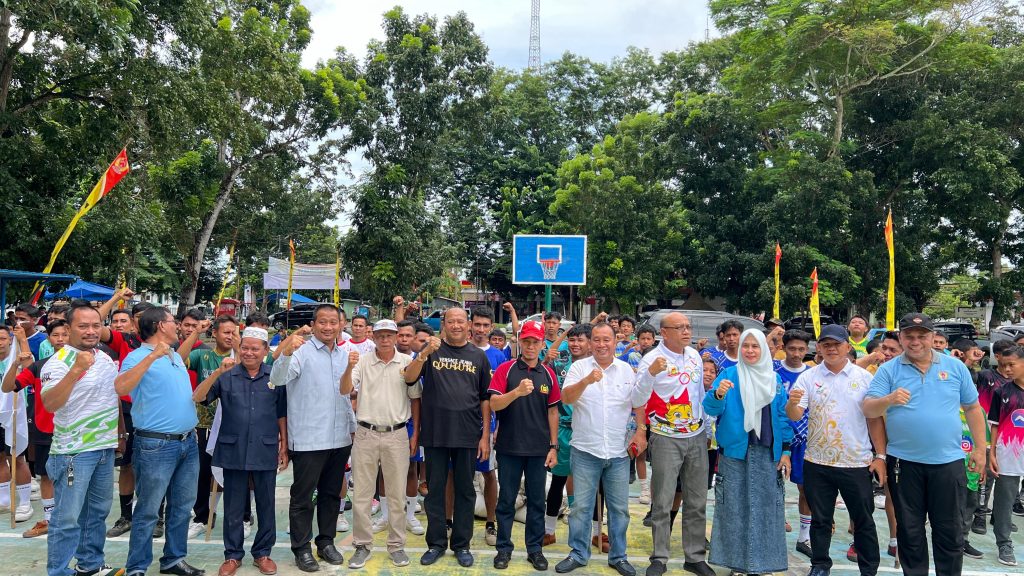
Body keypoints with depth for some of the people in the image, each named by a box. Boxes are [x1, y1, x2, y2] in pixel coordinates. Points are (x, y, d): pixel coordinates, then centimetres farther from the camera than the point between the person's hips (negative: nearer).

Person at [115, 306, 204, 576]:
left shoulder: (176, 356, 15)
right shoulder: (138, 357, -11)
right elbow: (121, 387, -31)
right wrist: (152, 355, -34)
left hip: (188, 442, 8)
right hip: (157, 445, -8)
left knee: (182, 507, 15)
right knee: (148, 511, 2)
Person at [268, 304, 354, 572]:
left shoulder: (344, 355, 9)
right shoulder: (301, 351, -10)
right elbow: (278, 379, -25)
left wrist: (353, 426, 17)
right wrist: (286, 351, -41)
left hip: (340, 439, 6)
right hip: (308, 439, -6)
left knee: (331, 494, 16)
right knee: (302, 497, 6)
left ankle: (326, 542, 29)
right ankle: (302, 549, 19)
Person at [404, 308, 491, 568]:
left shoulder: (478, 356, 4)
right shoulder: (431, 349, 3)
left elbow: (485, 398, 6)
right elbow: (409, 378, -10)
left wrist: (486, 435, 1)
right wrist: (425, 354, -25)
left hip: (467, 435, 1)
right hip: (434, 434, 0)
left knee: (465, 490, 10)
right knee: (435, 489, 9)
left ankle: (461, 544, 24)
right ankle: (436, 542, 24)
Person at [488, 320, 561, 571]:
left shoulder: (548, 374, 4)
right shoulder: (505, 369, -4)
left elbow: (553, 411, 8)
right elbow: (494, 404, -13)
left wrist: (554, 446, 4)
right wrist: (517, 392, -30)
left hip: (539, 449, 2)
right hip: (509, 446, -2)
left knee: (537, 501, 11)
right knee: (506, 500, 9)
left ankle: (535, 549, 23)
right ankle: (504, 548, 22)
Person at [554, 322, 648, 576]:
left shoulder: (626, 370, 5)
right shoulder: (579, 367, -3)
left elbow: (639, 403, 12)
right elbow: (566, 397, -17)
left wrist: (641, 430, 2)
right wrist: (587, 380, -33)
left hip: (618, 452, 2)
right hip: (585, 450, -2)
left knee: (619, 507, 11)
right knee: (581, 506, 7)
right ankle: (578, 554, 22)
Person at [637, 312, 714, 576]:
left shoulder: (695, 356, 7)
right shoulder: (652, 359, -12)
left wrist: (707, 428, 21)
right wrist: (650, 373, -37)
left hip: (697, 438, 6)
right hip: (666, 439, -5)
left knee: (697, 502, 11)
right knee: (663, 502, 1)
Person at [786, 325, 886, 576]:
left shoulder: (864, 378, 1)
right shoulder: (808, 377, -1)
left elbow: (875, 419, 4)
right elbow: (795, 416, -8)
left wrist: (880, 456, 0)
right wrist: (792, 403, -30)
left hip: (858, 463, 0)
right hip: (818, 463, 0)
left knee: (864, 521, 11)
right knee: (820, 520, 12)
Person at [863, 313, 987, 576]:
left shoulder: (955, 366, 4)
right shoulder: (888, 370, -1)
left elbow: (972, 408, 11)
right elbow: (868, 410, -8)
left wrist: (980, 449, 9)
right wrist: (889, 399, -29)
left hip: (948, 461, 1)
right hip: (904, 462, -1)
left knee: (949, 531, 10)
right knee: (910, 531, 11)